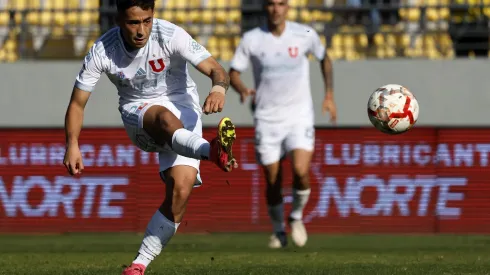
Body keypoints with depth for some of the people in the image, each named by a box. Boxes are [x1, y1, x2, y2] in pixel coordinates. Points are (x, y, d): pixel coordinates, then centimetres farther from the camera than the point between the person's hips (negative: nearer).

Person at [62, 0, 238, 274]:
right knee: (166, 119, -39)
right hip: (137, 113, 0)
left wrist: (218, 88, -49)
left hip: (182, 108, 0)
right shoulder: (102, 51, -14)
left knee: (180, 191, -19)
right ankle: (212, 152, -71)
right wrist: (72, 144, -19)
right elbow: (77, 103, -5)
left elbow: (217, 70, -25)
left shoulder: (171, 36, -20)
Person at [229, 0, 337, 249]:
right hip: (267, 119, 1)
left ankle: (296, 217, 8)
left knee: (301, 171, -20)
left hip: (300, 116, -1)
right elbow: (233, 73, 0)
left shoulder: (305, 35, -3)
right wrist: (242, 89, -23)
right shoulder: (251, 39, -5)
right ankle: (278, 231, 27)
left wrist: (329, 95, 11)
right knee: (272, 182, 2)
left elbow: (324, 58, 16)